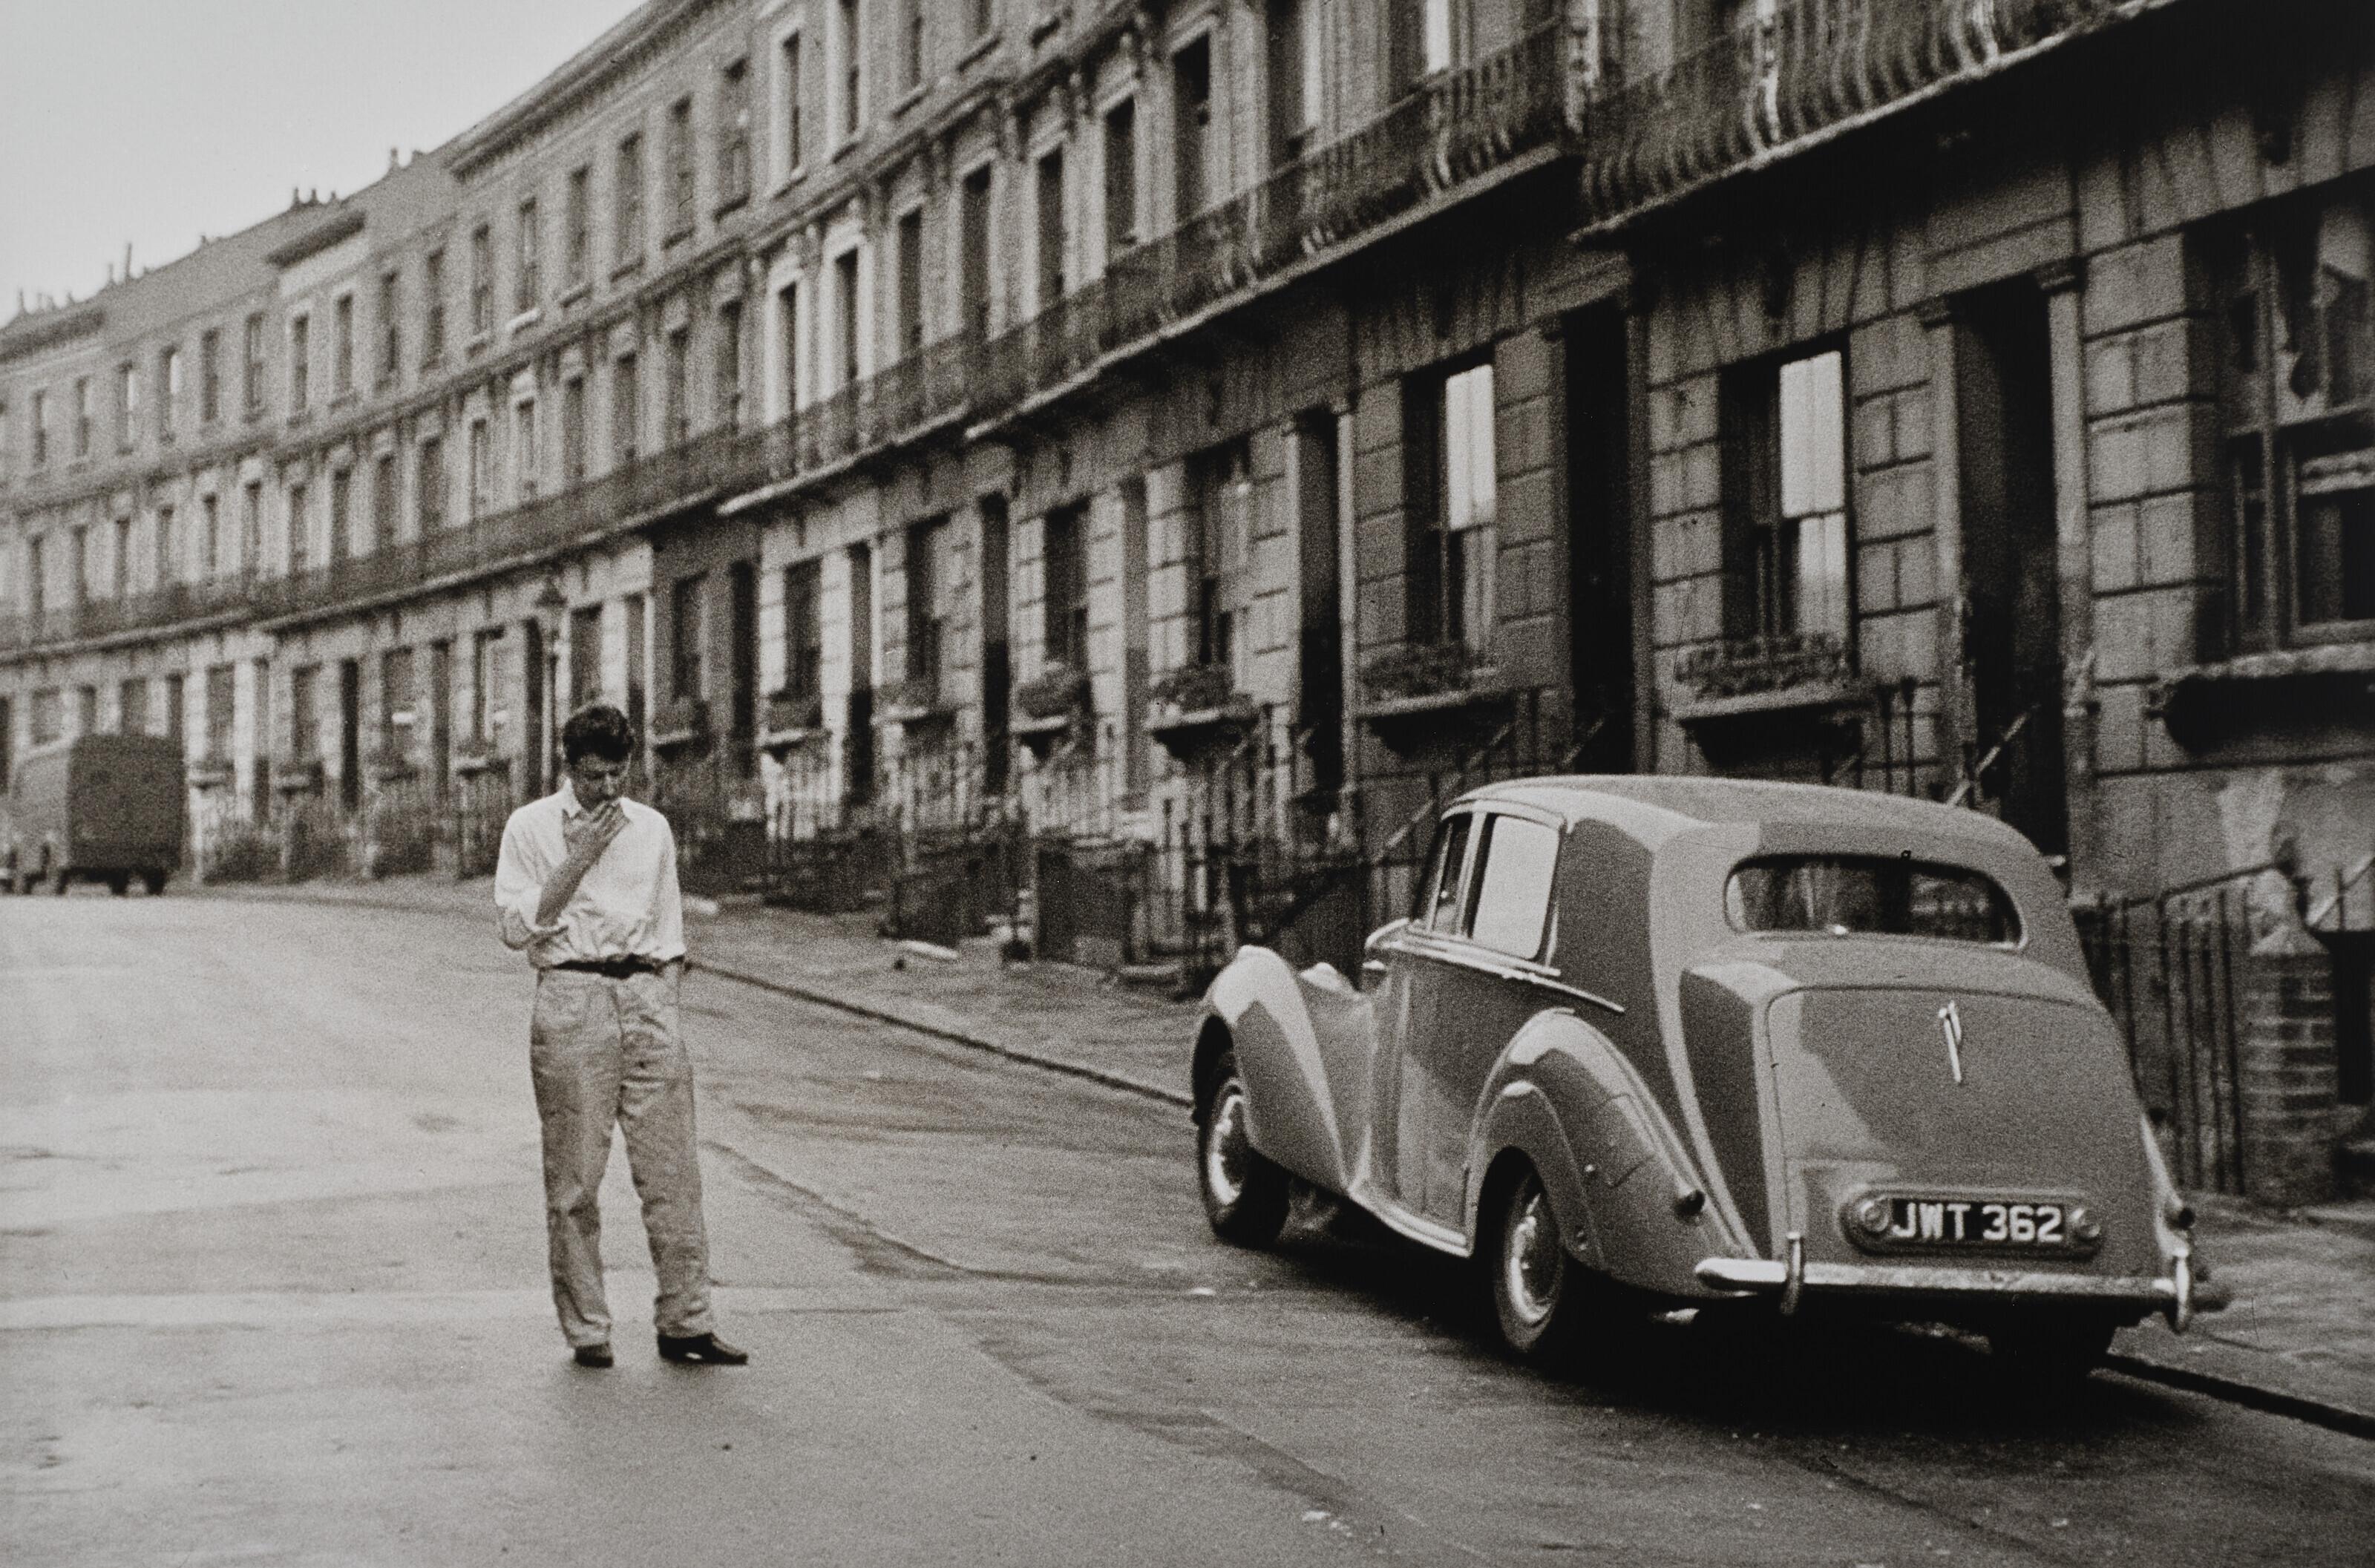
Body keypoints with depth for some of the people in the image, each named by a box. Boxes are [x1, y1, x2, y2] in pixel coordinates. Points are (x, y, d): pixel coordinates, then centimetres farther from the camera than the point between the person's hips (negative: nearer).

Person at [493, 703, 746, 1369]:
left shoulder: (651, 828, 14)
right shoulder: (531, 827, 3)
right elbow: (516, 926, -5)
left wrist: (665, 1012, 9)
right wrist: (577, 860, -9)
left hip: (645, 996, 3)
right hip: (572, 997, -3)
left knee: (672, 1169, -1)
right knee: (574, 1178, -1)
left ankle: (684, 1322, 4)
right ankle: (585, 1329, 7)